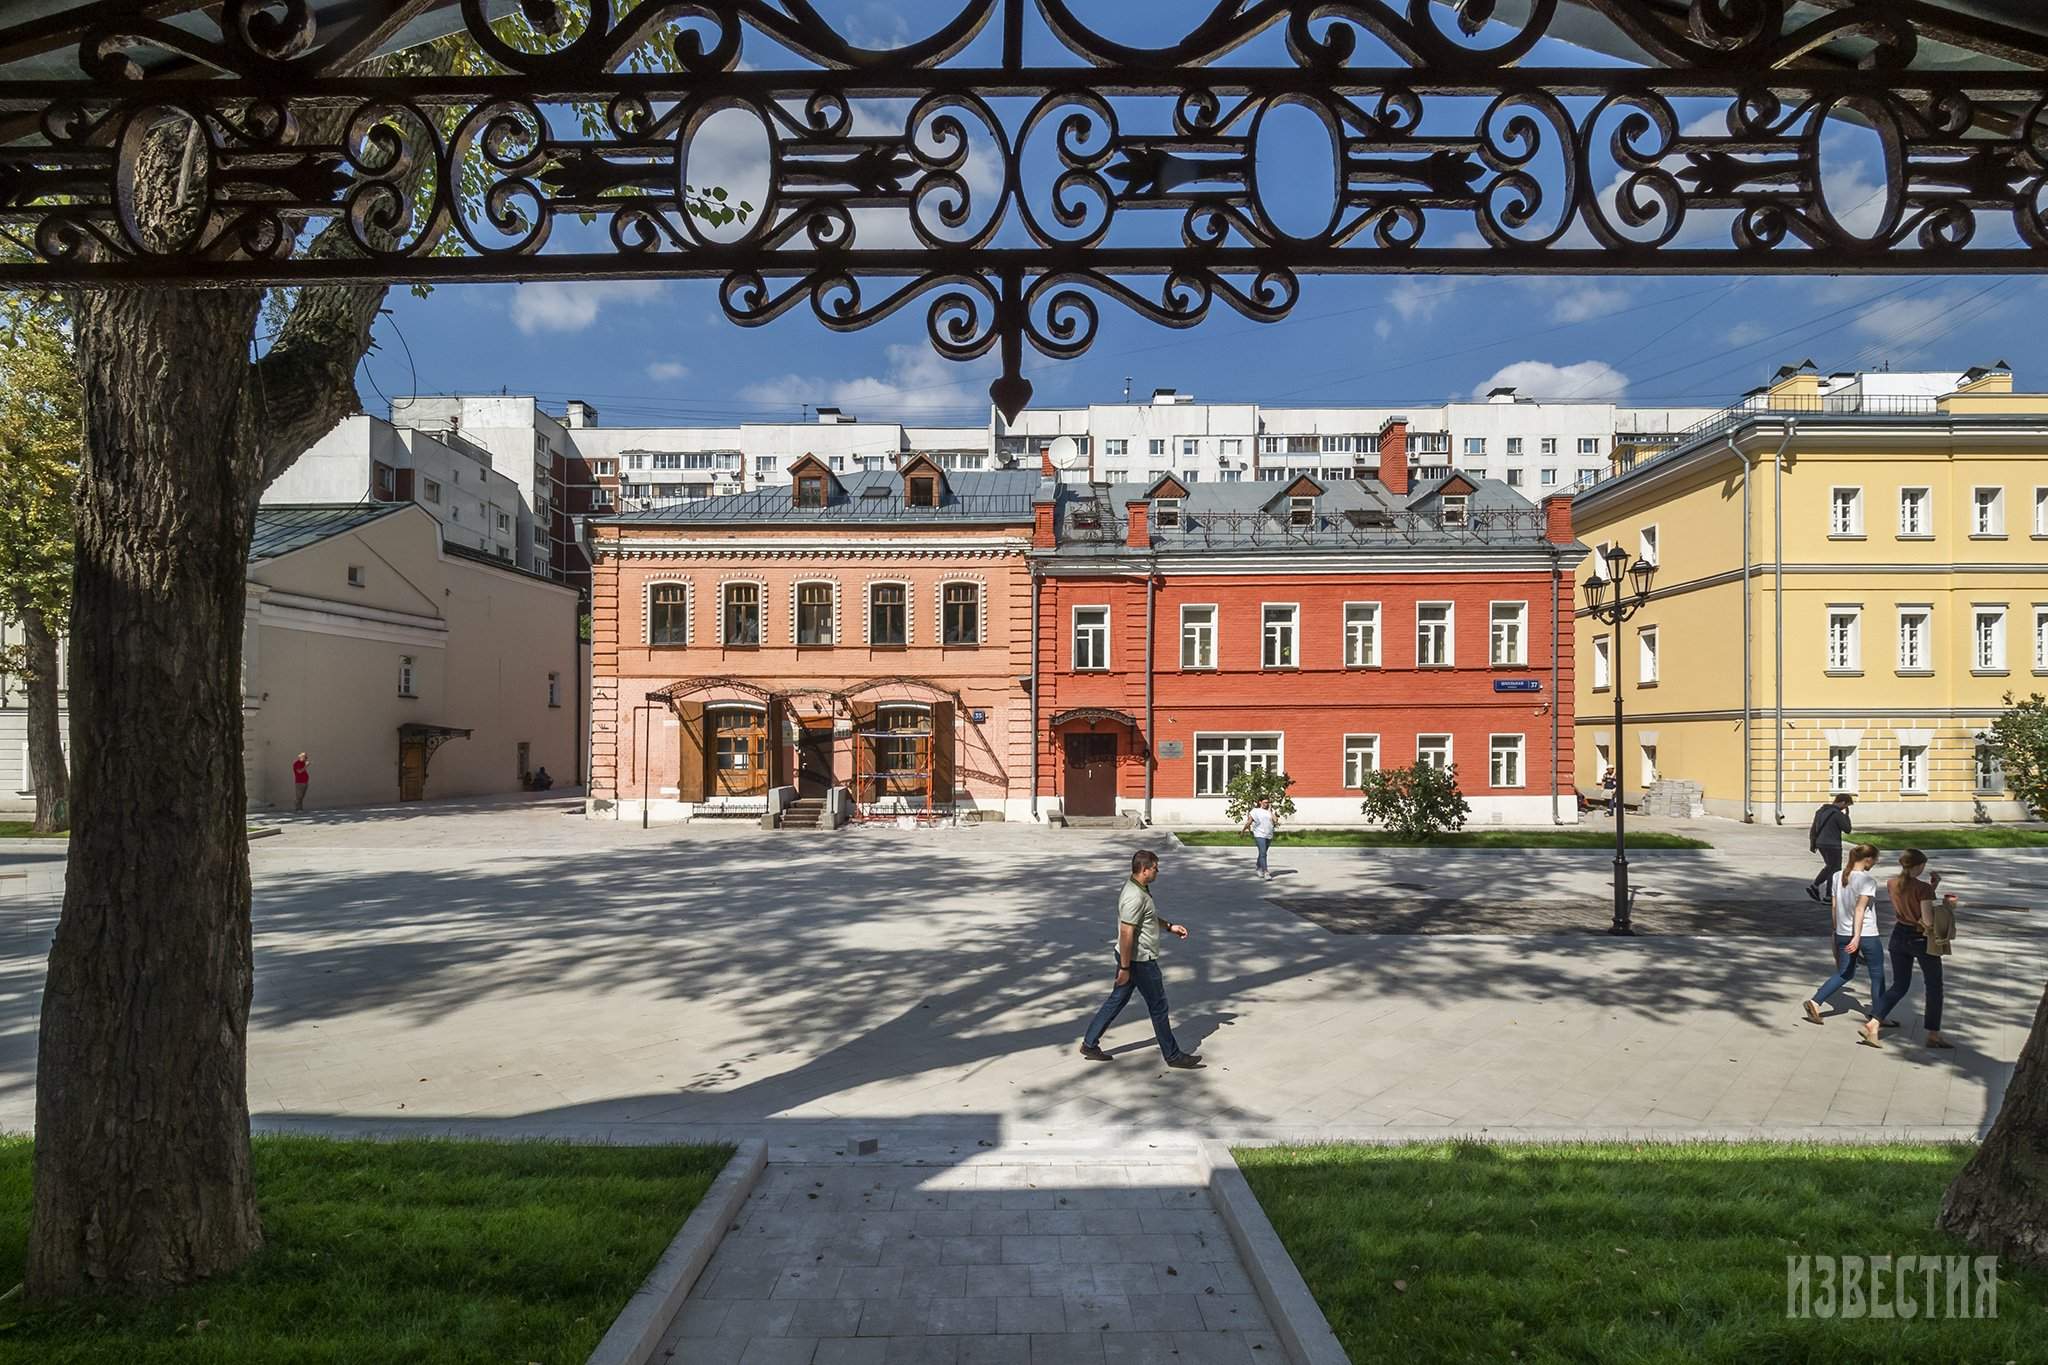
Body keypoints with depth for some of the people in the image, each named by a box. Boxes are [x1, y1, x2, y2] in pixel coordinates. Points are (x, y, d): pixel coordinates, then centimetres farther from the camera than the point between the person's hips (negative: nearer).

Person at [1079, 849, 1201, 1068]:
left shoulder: (1138, 888, 7)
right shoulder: (1135, 897, -26)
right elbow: (1126, 934, -26)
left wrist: (1170, 926, 20)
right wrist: (1124, 967, -23)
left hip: (1131, 958, 10)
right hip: (1139, 960, -10)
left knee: (1117, 1000, 16)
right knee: (1158, 1007, 3)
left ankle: (1089, 1044, 21)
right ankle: (1173, 1055, 16)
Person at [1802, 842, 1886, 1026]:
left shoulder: (1837, 877, 4)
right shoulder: (1868, 880, -14)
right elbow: (1860, 909, -23)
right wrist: (1857, 936, -27)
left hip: (1842, 934, 6)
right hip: (1867, 935, -6)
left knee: (1844, 974, 14)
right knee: (1877, 975, 13)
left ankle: (1815, 1002, -2)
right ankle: (1878, 1016, 21)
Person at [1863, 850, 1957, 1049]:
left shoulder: (1892, 884, -1)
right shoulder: (1923, 888, -19)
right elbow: (1928, 921, -21)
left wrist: (1933, 886, 9)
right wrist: (1946, 907, -7)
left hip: (1899, 936, 5)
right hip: (1921, 939, -5)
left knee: (1899, 986, 13)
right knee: (1934, 986, 15)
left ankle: (1872, 1024, -4)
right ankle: (1933, 1034, 21)